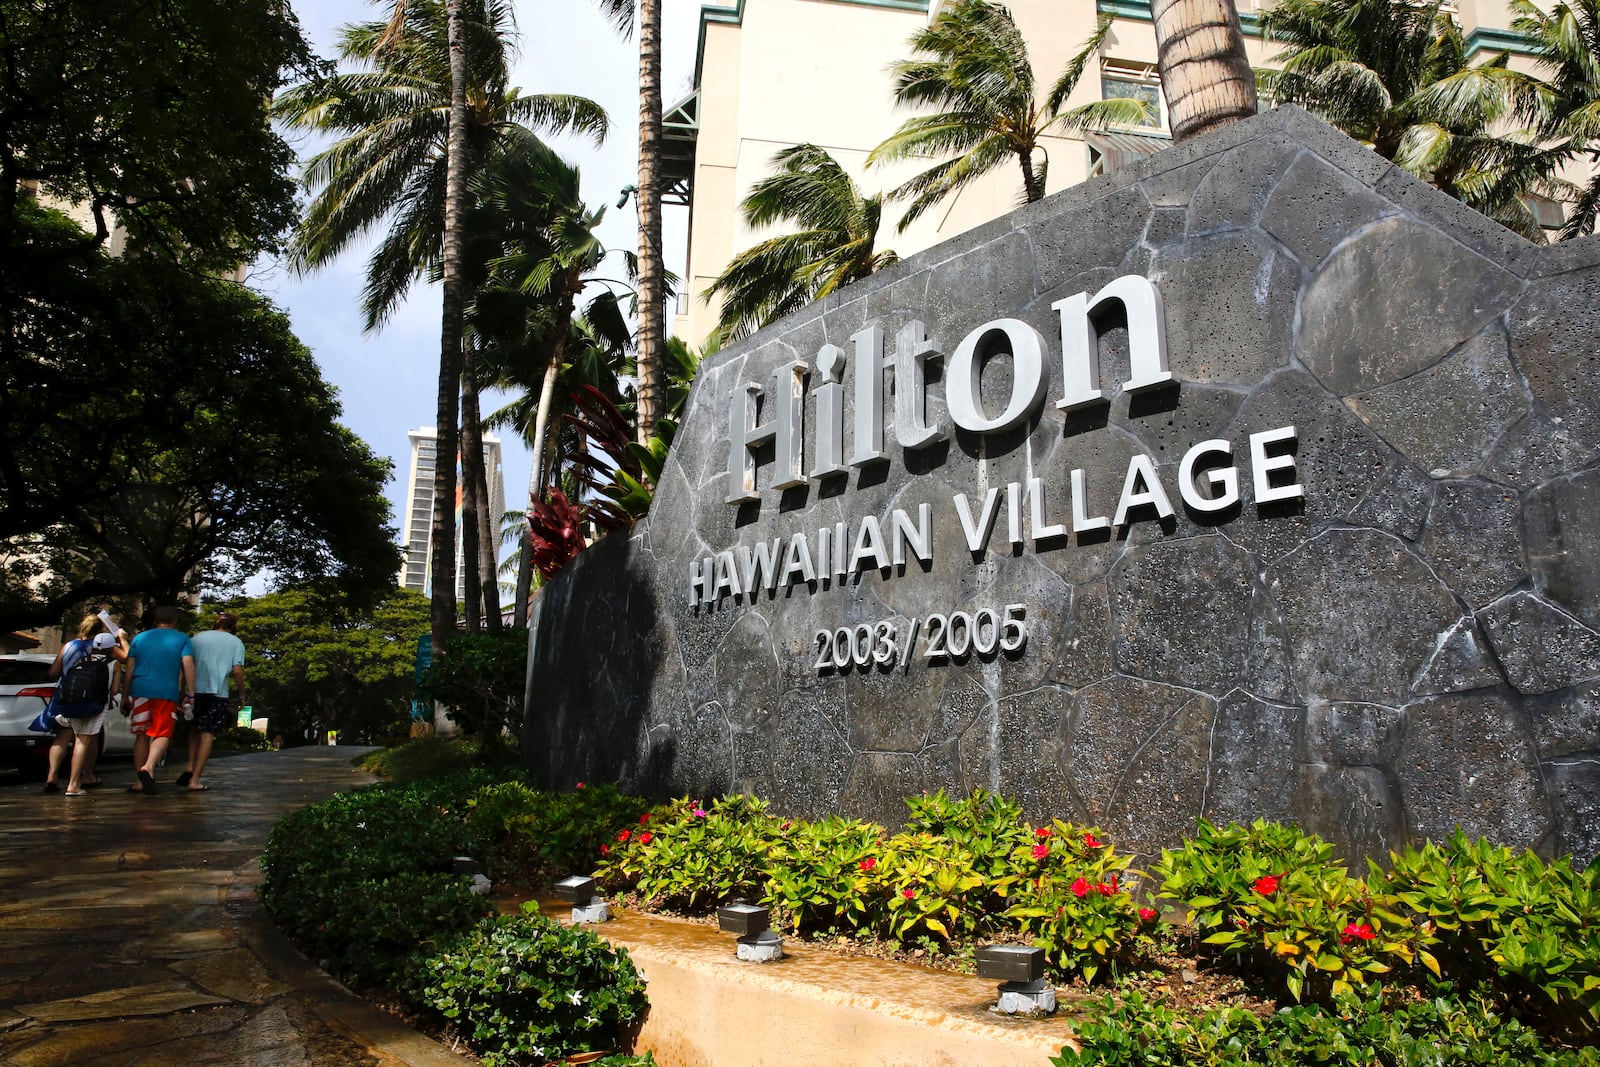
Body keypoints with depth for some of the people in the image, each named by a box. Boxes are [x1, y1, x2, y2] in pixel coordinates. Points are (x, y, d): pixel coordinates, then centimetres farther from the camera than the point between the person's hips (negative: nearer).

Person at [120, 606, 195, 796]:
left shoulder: (140, 638, 15)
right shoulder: (182, 639, 6)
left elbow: (129, 669, 12)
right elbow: (188, 664, -5)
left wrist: (125, 696, 17)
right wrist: (190, 694, -5)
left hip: (141, 691, 3)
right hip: (167, 693, -3)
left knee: (142, 735, 11)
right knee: (162, 734, 0)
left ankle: (141, 781, 13)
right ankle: (149, 766, -27)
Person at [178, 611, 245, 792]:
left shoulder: (197, 638, 11)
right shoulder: (235, 642, 4)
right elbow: (237, 670, -6)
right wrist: (241, 695, 3)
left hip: (195, 690, 3)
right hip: (218, 693, -3)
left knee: (195, 730, 20)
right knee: (207, 734, 1)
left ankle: (190, 768, 4)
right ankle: (195, 780, -3)